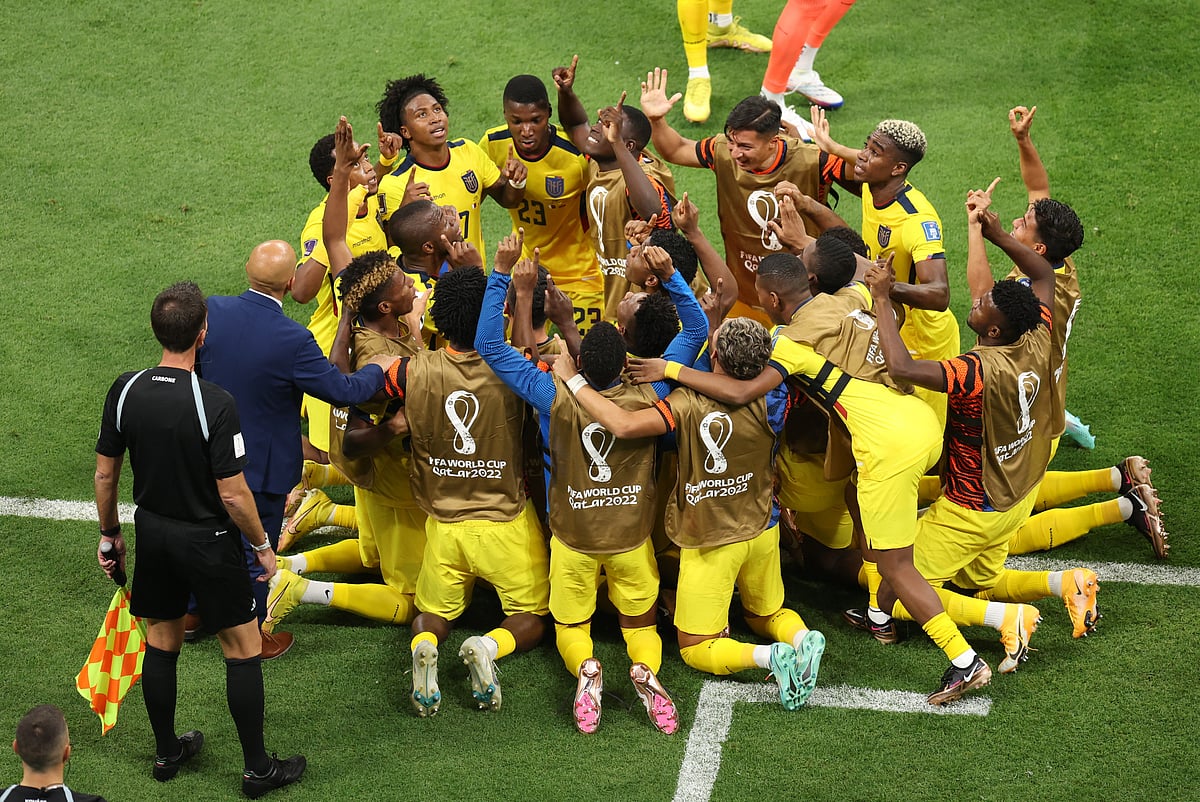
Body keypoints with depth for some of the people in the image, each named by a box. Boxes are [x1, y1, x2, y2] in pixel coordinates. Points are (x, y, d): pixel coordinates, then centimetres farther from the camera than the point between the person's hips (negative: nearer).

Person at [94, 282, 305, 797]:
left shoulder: (124, 391, -10)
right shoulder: (215, 404, -25)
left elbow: (104, 473, 1)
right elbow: (232, 494, -21)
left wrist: (109, 533, 16)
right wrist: (262, 546, -6)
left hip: (152, 534, 5)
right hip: (208, 541, -5)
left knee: (161, 643, 20)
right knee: (243, 648, 9)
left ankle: (166, 752, 34)